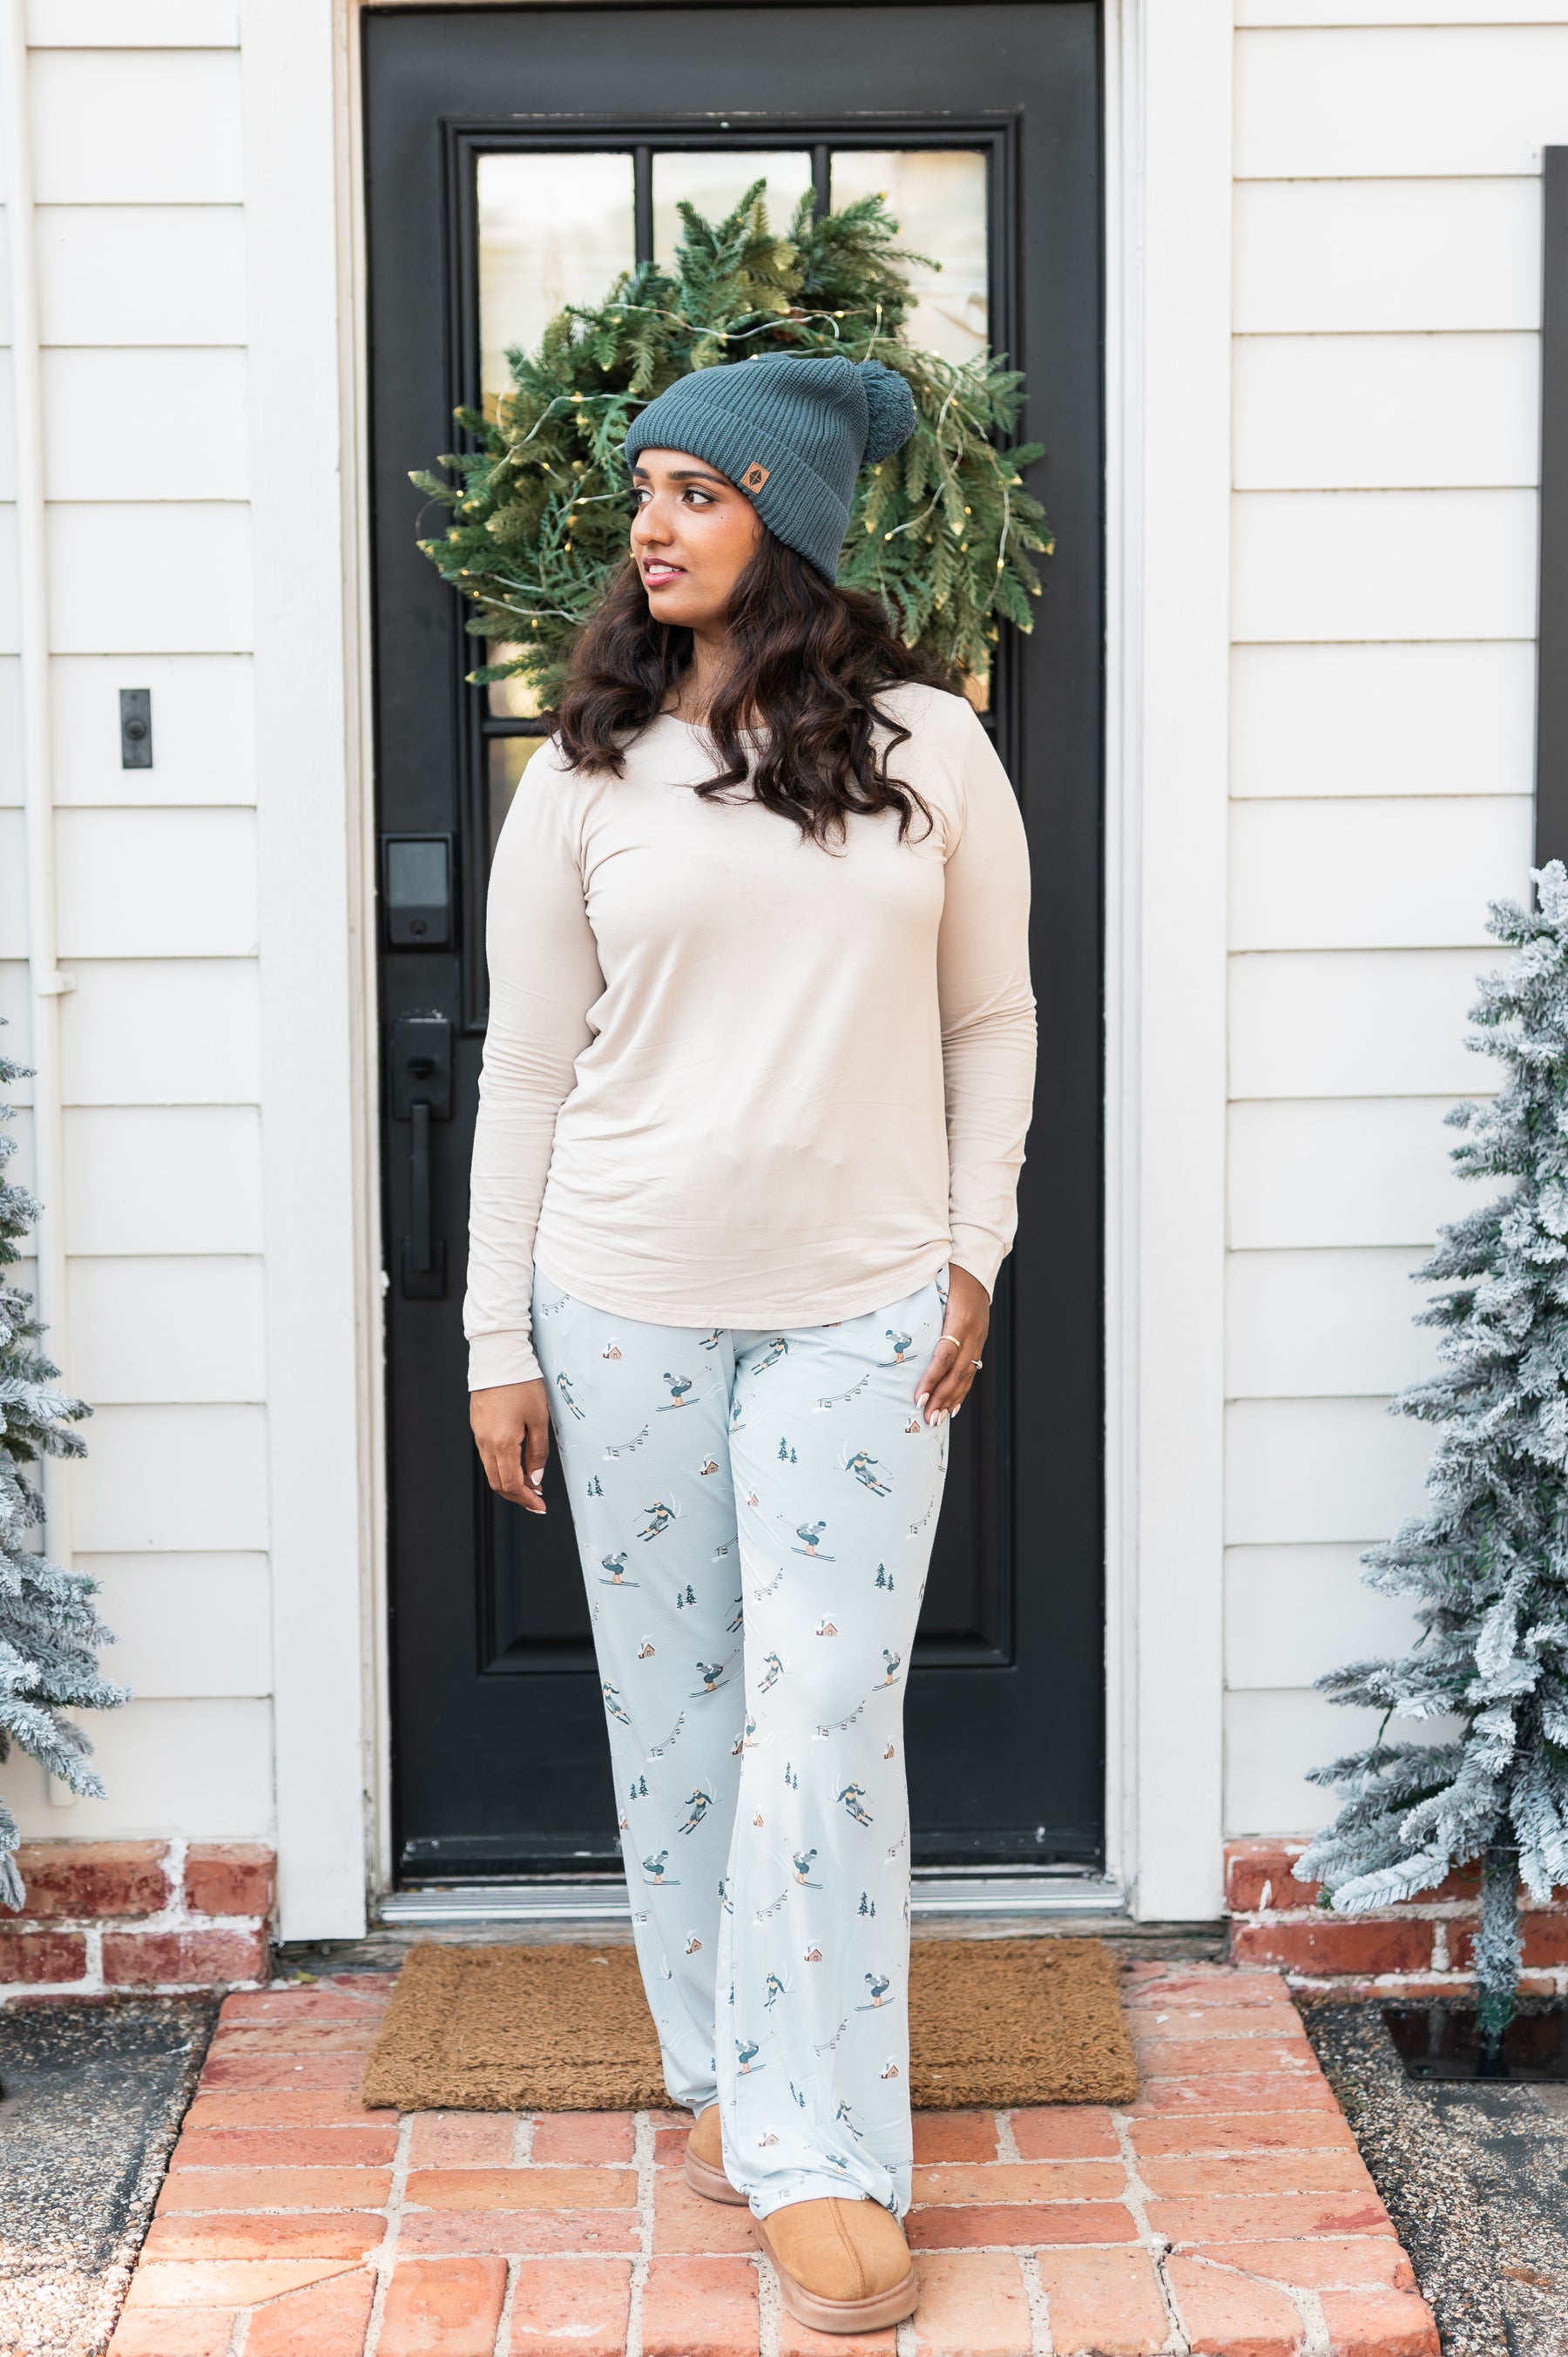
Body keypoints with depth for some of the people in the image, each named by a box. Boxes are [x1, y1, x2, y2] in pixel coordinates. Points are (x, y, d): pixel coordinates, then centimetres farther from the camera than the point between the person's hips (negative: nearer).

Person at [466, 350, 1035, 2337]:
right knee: (670, 1704, 10)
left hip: (860, 1312, -1)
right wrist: (497, 1340, 1)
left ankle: (815, 2154, 4)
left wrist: (973, 1253, 0)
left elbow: (992, 1022, 8)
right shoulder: (586, 776, 2)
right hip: (627, 1305, 2)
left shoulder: (928, 751, 1)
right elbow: (526, 1069, 3)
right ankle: (719, 2071, 29)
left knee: (827, 1714, -5)